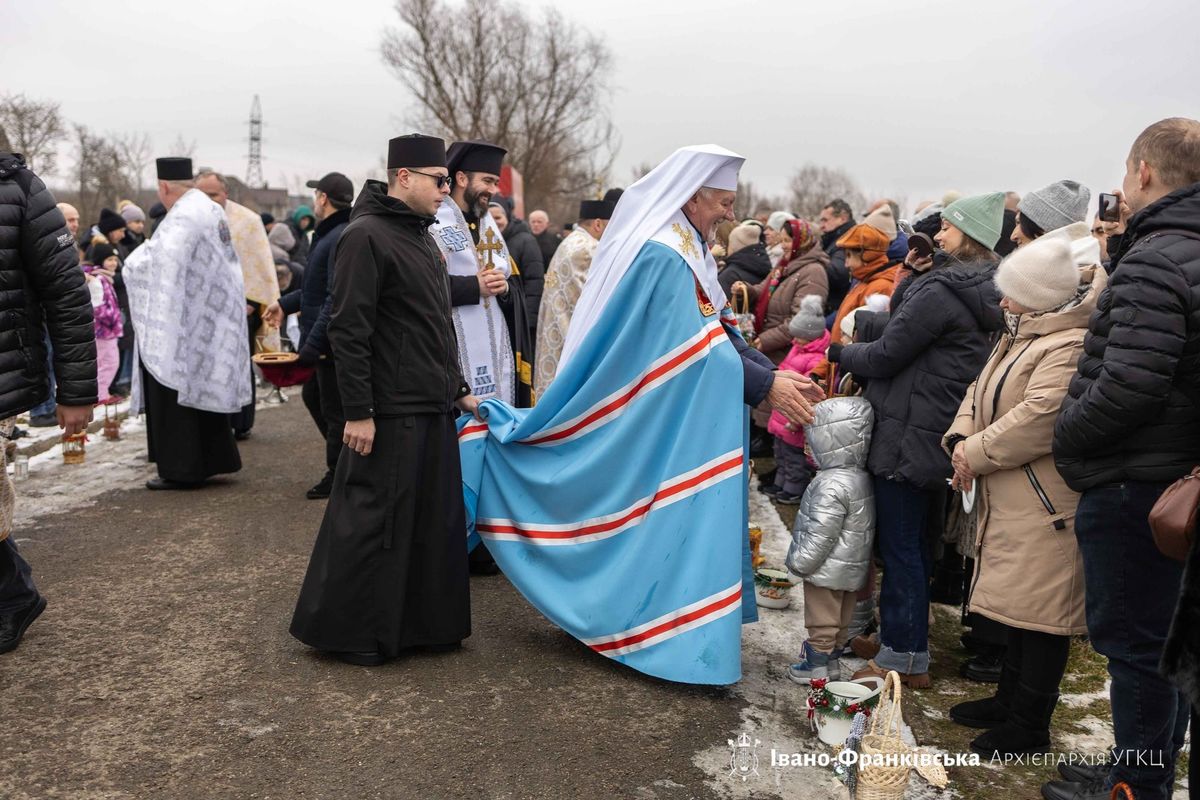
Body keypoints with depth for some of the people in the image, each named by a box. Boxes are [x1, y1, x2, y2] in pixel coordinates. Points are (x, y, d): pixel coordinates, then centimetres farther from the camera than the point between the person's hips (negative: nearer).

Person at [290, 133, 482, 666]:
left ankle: (426, 623, 26)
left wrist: (458, 389, 21)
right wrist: (357, 412, -19)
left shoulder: (420, 237, 18)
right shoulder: (366, 236, -12)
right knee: (372, 523, -1)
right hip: (391, 416, -9)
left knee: (435, 521, 13)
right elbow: (348, 331, -17)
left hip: (433, 410, 9)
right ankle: (340, 631, 15)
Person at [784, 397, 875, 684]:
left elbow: (821, 532, -26)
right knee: (841, 620, 19)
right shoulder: (860, 477, 5)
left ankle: (817, 666, 14)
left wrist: (800, 560, -15)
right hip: (850, 569, 10)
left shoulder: (833, 485, -27)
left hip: (828, 570, -10)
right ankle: (832, 660, 31)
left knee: (822, 621, 4)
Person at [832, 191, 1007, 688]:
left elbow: (885, 355, -15)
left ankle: (904, 657, 9)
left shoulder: (941, 290, -18)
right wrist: (857, 355, 15)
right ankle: (900, 641, 31)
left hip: (909, 436, -10)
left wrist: (841, 353, 3)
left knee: (899, 545, 0)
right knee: (911, 542, 18)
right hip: (938, 436, 10)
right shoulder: (982, 294, 11)